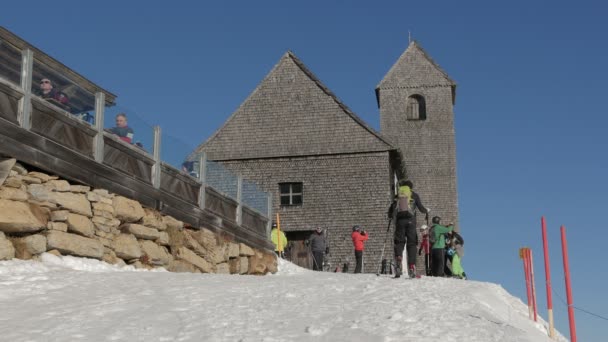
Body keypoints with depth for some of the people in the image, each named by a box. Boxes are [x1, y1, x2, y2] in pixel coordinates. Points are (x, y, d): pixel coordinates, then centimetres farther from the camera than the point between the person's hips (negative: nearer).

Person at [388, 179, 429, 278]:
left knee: (399, 243, 5)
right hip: (411, 221, -1)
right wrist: (427, 210, 29)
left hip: (400, 221, 1)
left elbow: (391, 208, 7)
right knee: (412, 244, 2)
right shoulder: (414, 195, 9)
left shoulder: (398, 196, 12)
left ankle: (398, 260, -24)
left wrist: (390, 216, 27)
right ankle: (411, 268, -7)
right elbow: (421, 208, 7)